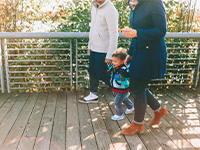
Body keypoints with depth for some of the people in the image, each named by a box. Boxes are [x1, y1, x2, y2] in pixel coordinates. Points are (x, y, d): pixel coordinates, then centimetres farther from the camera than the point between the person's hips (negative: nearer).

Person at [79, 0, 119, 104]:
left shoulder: (110, 10, -17)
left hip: (103, 50, -9)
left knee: (101, 74, -1)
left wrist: (109, 55, -22)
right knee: (92, 71, 14)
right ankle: (93, 96, 29)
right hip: (94, 48, 9)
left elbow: (113, 34, -20)